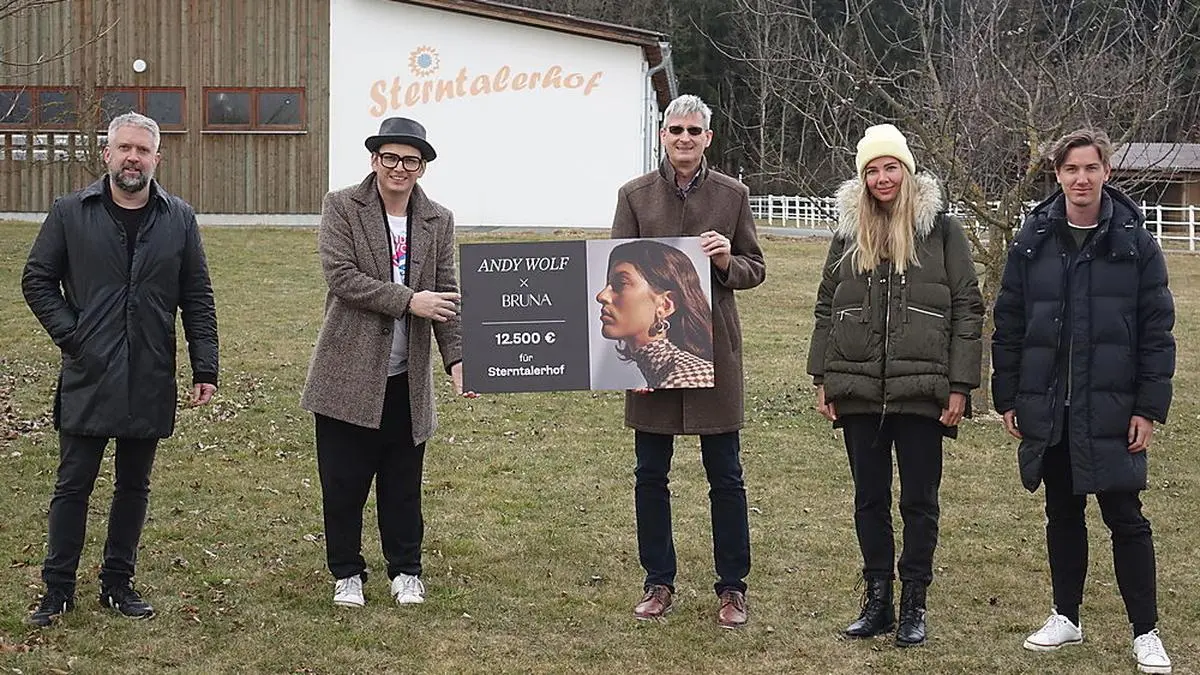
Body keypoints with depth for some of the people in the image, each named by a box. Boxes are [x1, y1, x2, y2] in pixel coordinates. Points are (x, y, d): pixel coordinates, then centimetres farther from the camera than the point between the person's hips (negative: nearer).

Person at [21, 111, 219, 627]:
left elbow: (197, 299, 6)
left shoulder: (178, 219, 5)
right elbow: (36, 280, 6)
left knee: (133, 487, 11)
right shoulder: (70, 213, 1)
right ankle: (58, 588, 12)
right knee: (73, 485, 2)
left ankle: (118, 583, 22)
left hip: (150, 382, 2)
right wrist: (69, 335, -6)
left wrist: (205, 368, 1)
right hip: (87, 378, -2)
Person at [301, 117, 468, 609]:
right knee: (343, 481, 5)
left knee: (402, 484, 10)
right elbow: (341, 276, -14)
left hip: (407, 378, 3)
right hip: (349, 371, -2)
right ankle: (346, 573, 20)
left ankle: (405, 570, 24)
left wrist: (457, 358, -8)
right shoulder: (341, 208, -3)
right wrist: (408, 300, -19)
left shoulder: (438, 221, 6)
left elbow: (446, 294, 5)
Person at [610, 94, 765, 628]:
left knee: (726, 477, 4)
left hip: (714, 349, 0)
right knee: (650, 475, 7)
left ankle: (732, 588, 14)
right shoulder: (635, 196, 3)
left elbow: (756, 269, 10)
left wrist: (728, 262, -14)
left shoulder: (732, 195, 4)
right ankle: (658, 583, 19)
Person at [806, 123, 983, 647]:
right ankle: (877, 599, 19)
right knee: (869, 499, 9)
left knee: (919, 500, 5)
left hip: (921, 388, -3)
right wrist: (822, 378, 7)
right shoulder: (849, 232, 9)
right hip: (858, 388, 3)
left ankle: (913, 605, 14)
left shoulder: (941, 230, -2)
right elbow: (826, 307, 13)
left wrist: (960, 386, -8)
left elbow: (967, 308, -3)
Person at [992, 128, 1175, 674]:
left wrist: (1149, 407, -7)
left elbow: (1156, 330, -2)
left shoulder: (1134, 242, -3)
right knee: (1062, 515, 14)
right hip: (1048, 410, 3)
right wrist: (1007, 398, 4)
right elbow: (1009, 323, 6)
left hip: (1111, 409, -3)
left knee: (1125, 518, 0)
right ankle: (1066, 618, 26)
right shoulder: (1033, 241, 3)